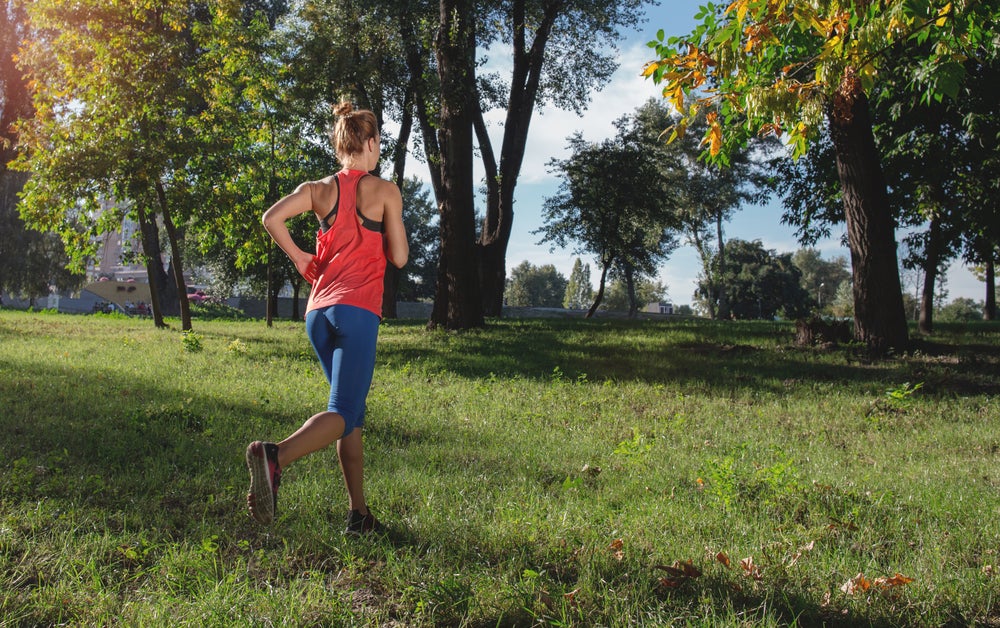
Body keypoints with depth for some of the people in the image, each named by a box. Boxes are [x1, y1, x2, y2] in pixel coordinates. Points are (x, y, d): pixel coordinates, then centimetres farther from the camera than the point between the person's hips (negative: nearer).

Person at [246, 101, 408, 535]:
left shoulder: (319, 189, 11)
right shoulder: (385, 191, 1)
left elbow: (272, 217, -2)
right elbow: (399, 257, -1)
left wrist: (299, 258, 9)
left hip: (318, 310, 6)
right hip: (358, 311, -6)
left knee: (353, 414, 15)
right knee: (344, 413, -11)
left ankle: (359, 515, 15)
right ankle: (275, 456, -40)